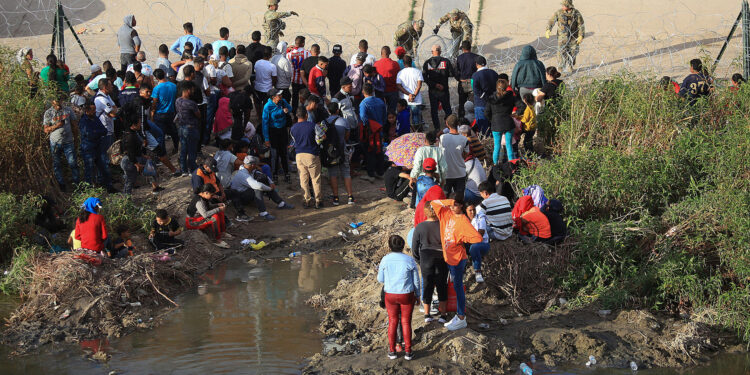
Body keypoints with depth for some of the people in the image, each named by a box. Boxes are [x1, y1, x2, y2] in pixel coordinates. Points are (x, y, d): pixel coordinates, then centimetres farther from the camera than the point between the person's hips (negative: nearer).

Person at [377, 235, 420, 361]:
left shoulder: (385, 260, -9)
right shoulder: (410, 260, -10)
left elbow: (380, 280, 1)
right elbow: (416, 281, -1)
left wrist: (379, 270, 21)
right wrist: (417, 295, 14)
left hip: (390, 295, 1)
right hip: (407, 295, -1)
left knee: (392, 322, 15)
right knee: (406, 322, 12)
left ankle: (392, 351, 20)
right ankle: (408, 351, 16)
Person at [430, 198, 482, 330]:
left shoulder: (463, 220, -16)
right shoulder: (448, 213, 5)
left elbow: (478, 238, -23)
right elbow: (433, 203, 7)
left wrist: (461, 239, -14)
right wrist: (447, 202, -8)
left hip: (458, 258, -8)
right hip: (448, 256, 8)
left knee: (458, 287, -3)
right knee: (456, 286, 15)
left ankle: (462, 319, 3)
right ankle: (459, 315, 24)